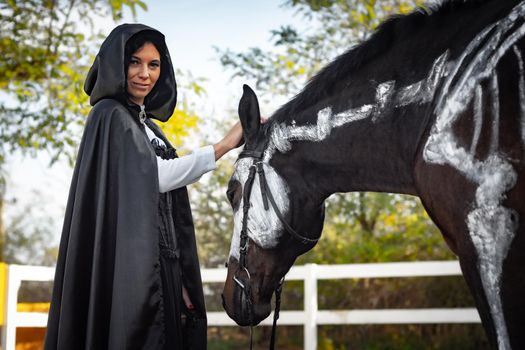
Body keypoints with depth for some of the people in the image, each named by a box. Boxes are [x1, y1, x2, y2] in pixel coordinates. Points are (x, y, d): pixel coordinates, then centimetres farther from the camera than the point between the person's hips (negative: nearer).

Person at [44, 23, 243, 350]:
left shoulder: (147, 125, 20)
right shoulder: (110, 115, -6)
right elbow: (155, 176, -13)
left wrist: (178, 281, 15)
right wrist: (223, 147, -12)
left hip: (160, 268, 8)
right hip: (128, 265, -8)